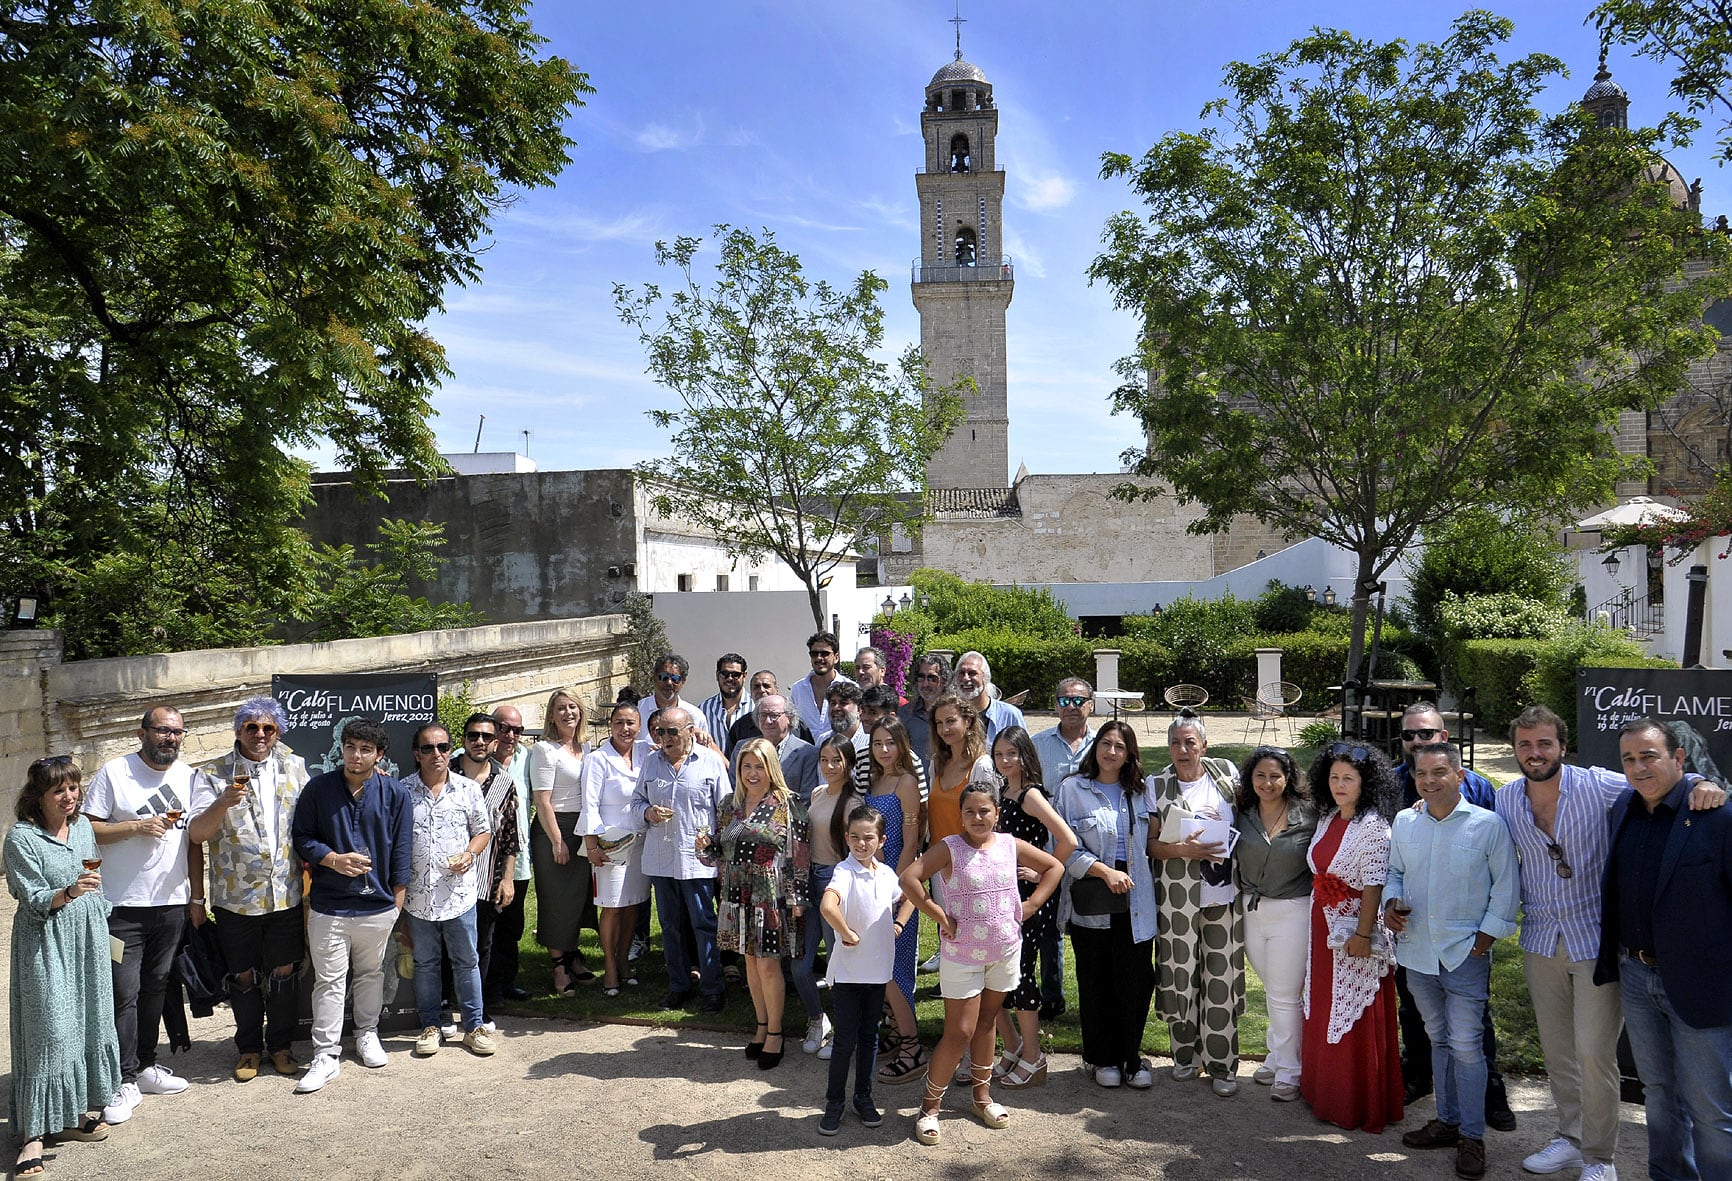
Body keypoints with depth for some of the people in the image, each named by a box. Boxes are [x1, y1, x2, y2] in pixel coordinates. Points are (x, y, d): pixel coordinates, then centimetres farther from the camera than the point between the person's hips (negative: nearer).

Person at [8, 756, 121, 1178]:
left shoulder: (83, 826, 7)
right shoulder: (22, 837, -11)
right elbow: (35, 900, -14)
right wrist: (69, 893, -31)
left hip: (88, 938, 6)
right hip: (46, 942, -6)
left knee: (89, 1021, 9)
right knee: (50, 1029, -8)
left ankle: (74, 1113, 21)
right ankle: (33, 1134, 0)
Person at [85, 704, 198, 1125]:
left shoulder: (187, 776, 7)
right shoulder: (114, 772, -7)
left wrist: (197, 893, 12)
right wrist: (136, 826, -21)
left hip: (171, 903, 5)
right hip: (122, 905, -5)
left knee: (155, 988, 15)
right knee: (124, 993, -3)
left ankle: (145, 1066, 27)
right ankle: (125, 1082, 6)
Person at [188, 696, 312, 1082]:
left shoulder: (295, 767, 3)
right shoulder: (215, 774, -3)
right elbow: (196, 833, -11)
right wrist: (223, 802, -29)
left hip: (286, 894, 1)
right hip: (236, 897, -1)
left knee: (285, 973, 10)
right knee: (244, 976, 11)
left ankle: (281, 1044, 28)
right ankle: (249, 1047, 30)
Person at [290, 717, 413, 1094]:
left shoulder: (396, 794, -1)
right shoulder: (318, 789, -2)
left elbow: (402, 850, 3)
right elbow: (302, 837, 2)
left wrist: (398, 900, 3)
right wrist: (332, 859, -15)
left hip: (378, 905, 1)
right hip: (328, 906, -1)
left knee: (371, 974, 16)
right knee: (329, 981, 3)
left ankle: (367, 1034, 35)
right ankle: (325, 1055, 11)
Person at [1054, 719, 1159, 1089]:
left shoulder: (1139, 792, 11)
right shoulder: (1073, 789, -1)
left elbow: (1149, 843, 16)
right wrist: (1105, 871, -15)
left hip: (1135, 902, 3)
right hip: (1091, 901, -2)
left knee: (1136, 980, 1)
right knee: (1096, 982, 7)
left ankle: (1131, 1057, 19)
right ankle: (1102, 1058, 23)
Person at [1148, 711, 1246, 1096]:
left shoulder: (1226, 772, 4)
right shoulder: (1157, 785, 1)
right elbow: (1150, 844, 0)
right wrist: (1182, 850, -17)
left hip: (1223, 891, 1)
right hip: (1177, 894, 0)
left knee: (1221, 976, 3)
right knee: (1180, 973, 6)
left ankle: (1221, 1065, 15)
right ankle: (1186, 1054, 25)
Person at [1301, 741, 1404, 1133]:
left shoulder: (1372, 825, -15)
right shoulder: (1327, 819, 8)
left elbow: (1373, 885, -18)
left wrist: (1362, 934, -20)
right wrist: (1319, 921, 13)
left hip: (1355, 929, -8)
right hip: (1323, 926, 8)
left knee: (1356, 1019, 3)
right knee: (1323, 1011, 16)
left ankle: (1358, 1105, 16)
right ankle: (1323, 1091, 30)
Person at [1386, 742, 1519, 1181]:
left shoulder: (1488, 825, -9)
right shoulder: (1403, 822, 3)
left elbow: (1506, 886, -4)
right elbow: (1394, 872, 15)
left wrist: (1487, 936, -7)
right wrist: (1391, 903, -3)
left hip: (1465, 952, -4)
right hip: (1417, 950, 4)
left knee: (1466, 1044, -2)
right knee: (1438, 1039, 16)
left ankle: (1472, 1136, 11)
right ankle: (1448, 1120, 29)